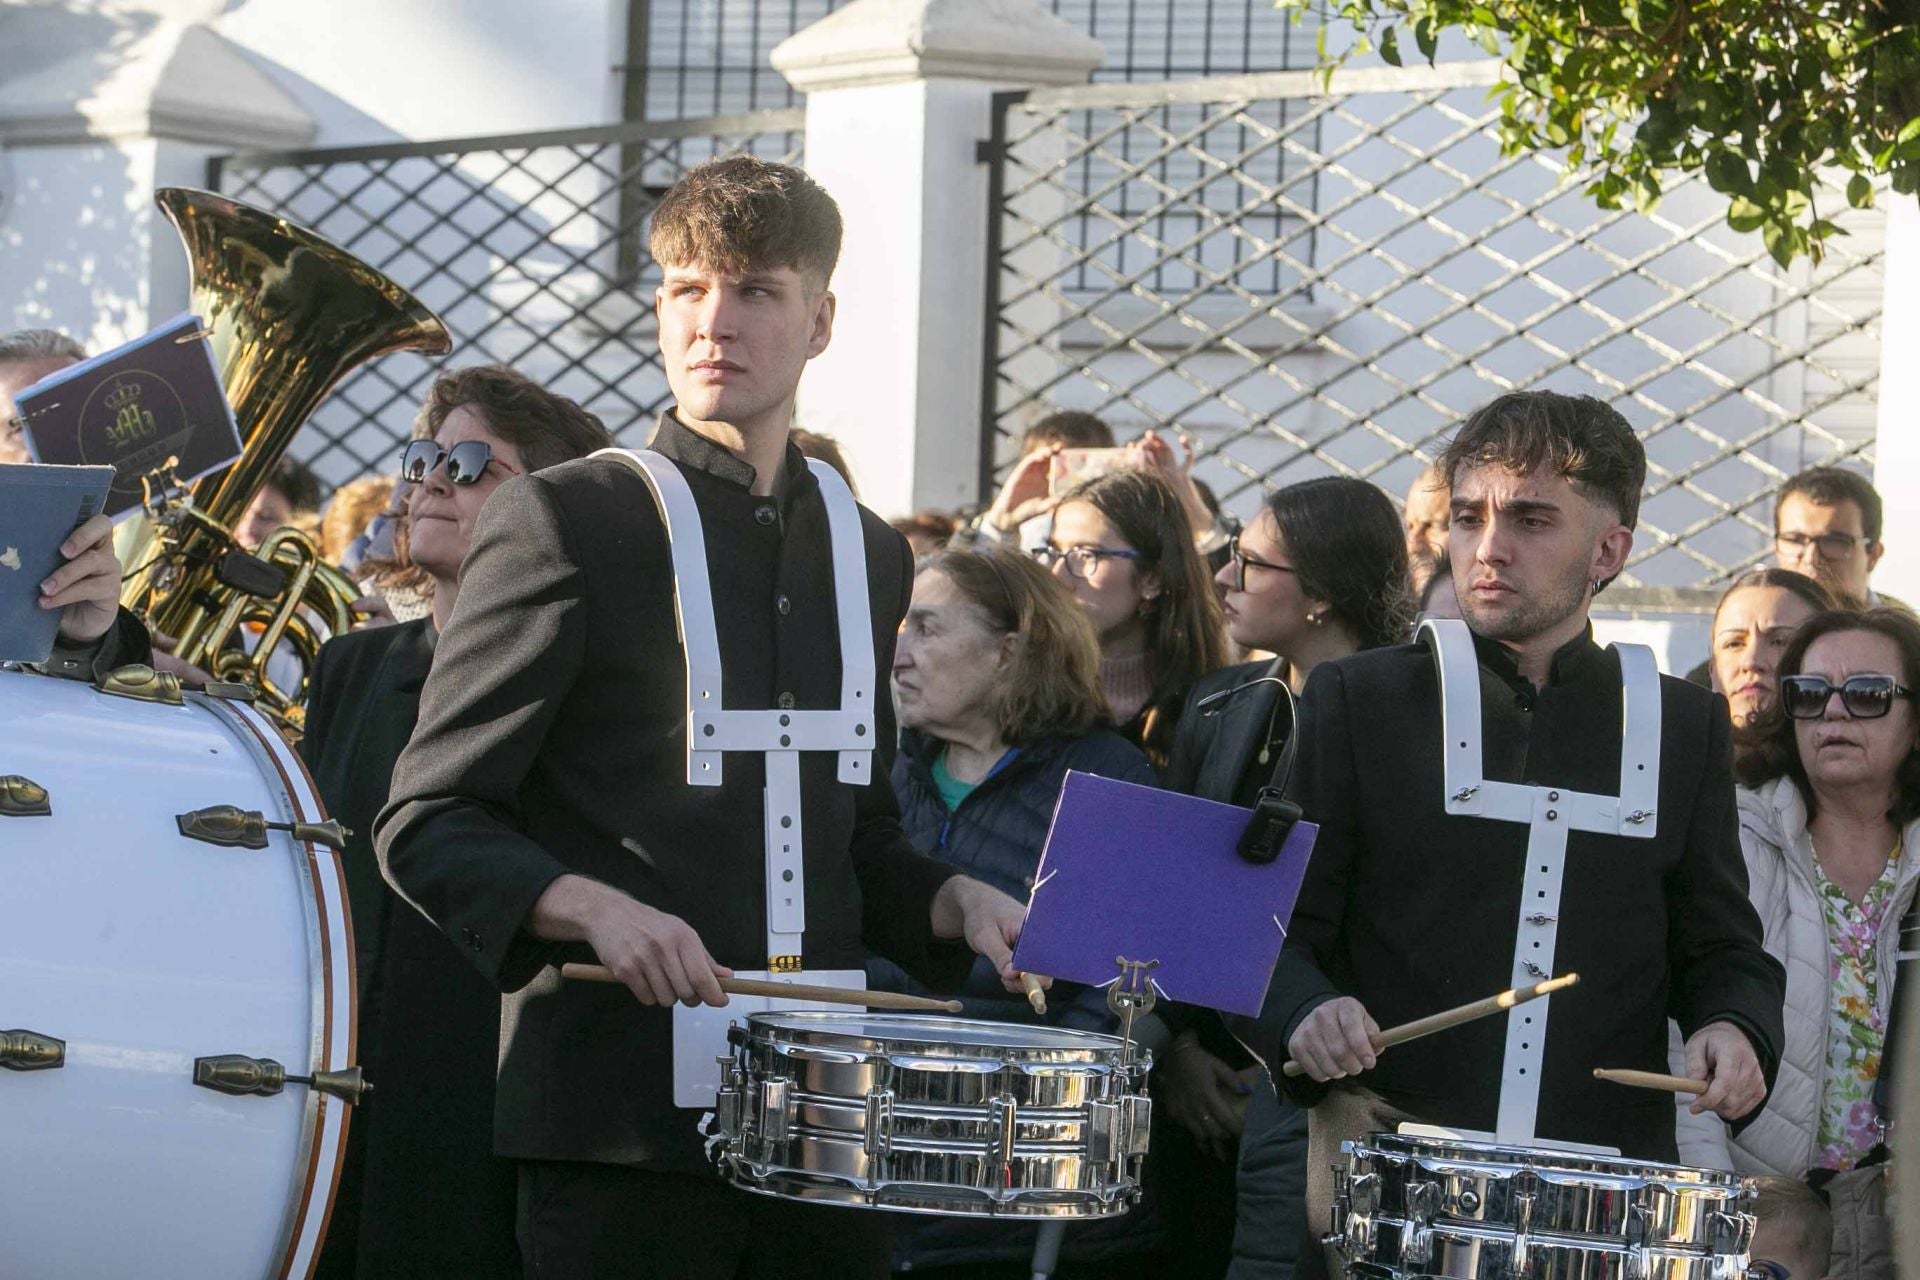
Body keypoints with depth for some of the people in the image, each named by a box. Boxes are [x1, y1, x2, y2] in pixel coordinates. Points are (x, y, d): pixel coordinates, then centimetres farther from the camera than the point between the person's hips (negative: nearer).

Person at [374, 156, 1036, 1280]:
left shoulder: (870, 555, 14)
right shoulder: (565, 522, -3)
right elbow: (428, 824, -5)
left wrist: (953, 901, 5)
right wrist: (597, 908, -22)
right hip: (625, 1117, -5)